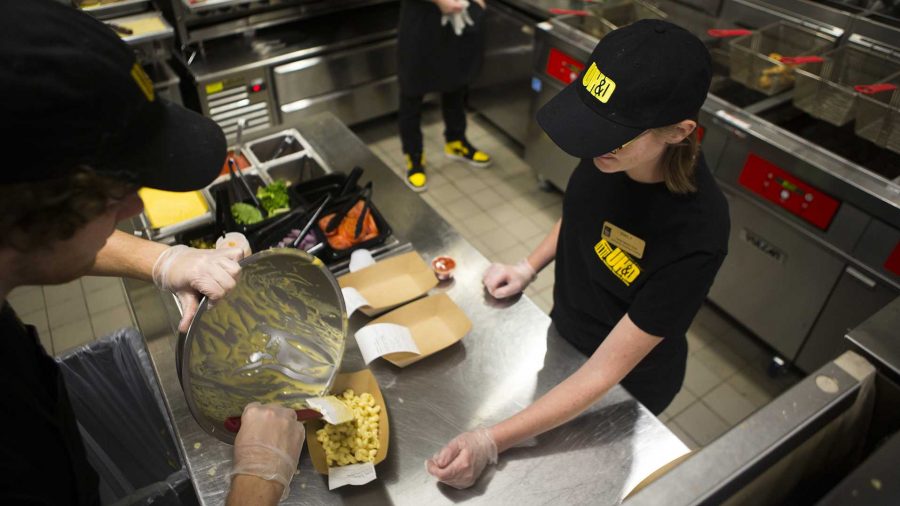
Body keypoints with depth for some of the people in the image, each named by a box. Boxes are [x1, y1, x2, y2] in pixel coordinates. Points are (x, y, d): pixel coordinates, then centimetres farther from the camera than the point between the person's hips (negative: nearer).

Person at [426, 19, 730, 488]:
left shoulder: (695, 236, -38)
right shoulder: (607, 153, -23)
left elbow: (603, 373, -33)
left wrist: (491, 441, -35)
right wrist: (528, 266, -9)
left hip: (626, 388, -4)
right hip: (563, 333, 5)